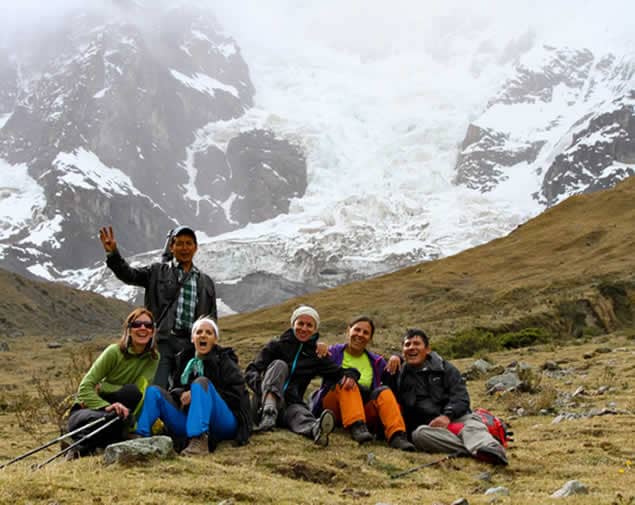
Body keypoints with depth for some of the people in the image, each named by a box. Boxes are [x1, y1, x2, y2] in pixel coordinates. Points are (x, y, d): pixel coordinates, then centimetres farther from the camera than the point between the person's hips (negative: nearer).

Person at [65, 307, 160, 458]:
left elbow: (140, 391, -15)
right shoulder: (114, 351, -14)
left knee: (132, 392, -29)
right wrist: (106, 406, -37)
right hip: (87, 409, -3)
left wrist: (101, 387, -18)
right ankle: (80, 445, -14)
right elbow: (84, 388, -19)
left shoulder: (153, 358, -4)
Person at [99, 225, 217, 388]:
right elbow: (129, 275, -3)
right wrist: (113, 254, -20)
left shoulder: (206, 282, 20)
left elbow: (212, 318, 22)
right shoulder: (158, 272, 12)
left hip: (192, 345, 3)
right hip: (163, 341, -3)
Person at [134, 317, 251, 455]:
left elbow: (236, 395, -6)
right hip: (189, 421, 5)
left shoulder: (224, 361, 5)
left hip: (223, 422, -5)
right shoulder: (184, 359, 19)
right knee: (153, 391, -7)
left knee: (201, 382, -30)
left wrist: (198, 394, -13)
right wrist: (181, 394, -5)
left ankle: (199, 442, -49)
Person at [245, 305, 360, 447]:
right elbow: (251, 371, 0)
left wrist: (350, 374, -15)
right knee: (279, 365, -24)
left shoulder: (316, 356, 17)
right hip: (265, 402, -1)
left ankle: (315, 429, -73)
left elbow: (337, 372, 9)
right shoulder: (276, 345, 9)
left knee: (300, 413, -35)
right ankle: (269, 413, -46)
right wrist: (261, 384, -22)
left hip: (291, 404, 1)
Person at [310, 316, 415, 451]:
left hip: (364, 411, 3)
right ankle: (356, 426, -47)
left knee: (383, 391, -22)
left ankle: (396, 435, -42)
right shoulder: (334, 352, 8)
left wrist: (395, 359, -4)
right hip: (331, 408, -3)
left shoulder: (376, 361, 17)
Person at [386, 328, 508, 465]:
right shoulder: (399, 376, 21)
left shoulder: (445, 368, 16)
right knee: (419, 434, -35)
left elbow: (460, 396, 2)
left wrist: (447, 416, -17)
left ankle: (489, 450, -65)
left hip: (453, 419, 1)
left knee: (472, 420, -32)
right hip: (425, 426, 0)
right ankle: (475, 450, -54)